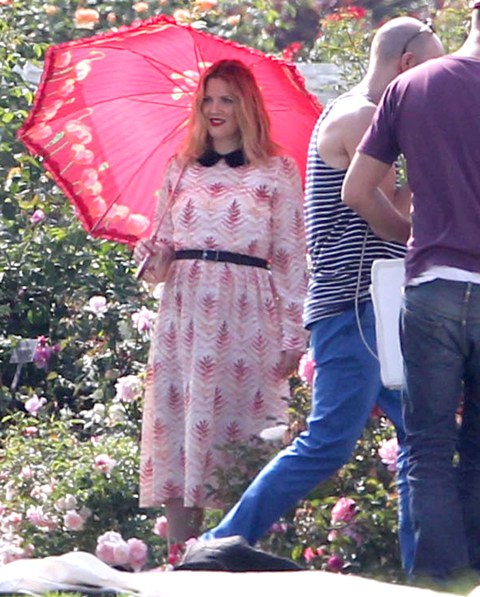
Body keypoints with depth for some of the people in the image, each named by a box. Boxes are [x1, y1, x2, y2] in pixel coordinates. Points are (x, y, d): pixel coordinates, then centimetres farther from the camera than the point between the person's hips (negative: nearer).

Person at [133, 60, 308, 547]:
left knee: (238, 432, -8)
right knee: (175, 429, -4)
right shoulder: (181, 169, 16)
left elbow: (291, 257, 3)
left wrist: (292, 336, -4)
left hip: (247, 318, -3)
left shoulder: (277, 172, 6)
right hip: (184, 312, 3)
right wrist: (153, 258, -4)